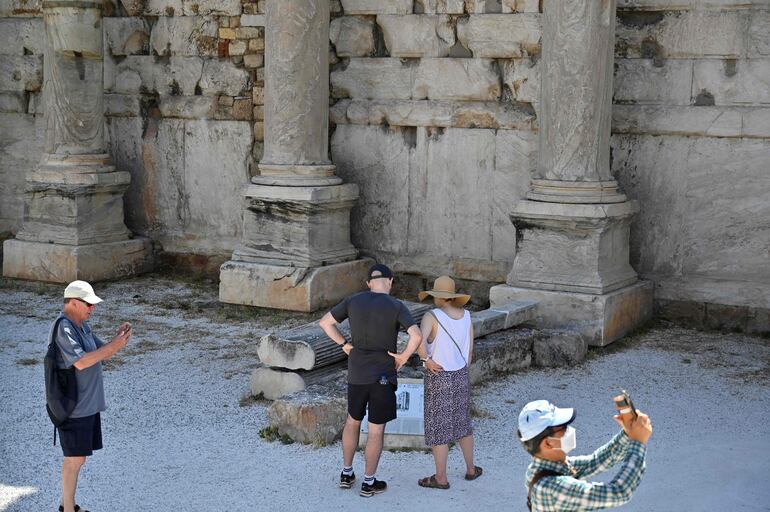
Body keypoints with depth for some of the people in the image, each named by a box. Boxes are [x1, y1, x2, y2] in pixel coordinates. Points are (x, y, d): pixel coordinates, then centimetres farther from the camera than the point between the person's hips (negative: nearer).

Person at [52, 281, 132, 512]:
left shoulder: (82, 326, 11)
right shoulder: (64, 328, -18)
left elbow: (103, 354, 15)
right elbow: (80, 362, -28)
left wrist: (119, 338, -5)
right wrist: (114, 345, -27)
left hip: (88, 404, 9)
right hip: (74, 407, -9)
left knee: (78, 457, 16)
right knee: (75, 458, -3)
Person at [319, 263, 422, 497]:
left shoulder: (353, 301, -2)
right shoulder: (396, 307, -13)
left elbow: (325, 322, 4)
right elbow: (416, 336, -25)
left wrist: (344, 344, 8)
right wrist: (403, 356, -10)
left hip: (356, 374, 4)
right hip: (383, 376, -4)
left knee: (353, 420, 23)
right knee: (376, 430, 7)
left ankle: (347, 473, 29)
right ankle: (369, 482, 14)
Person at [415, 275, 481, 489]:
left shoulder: (432, 316, -17)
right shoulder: (465, 316, 1)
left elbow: (419, 341, -34)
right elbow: (469, 350, 8)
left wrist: (427, 360, -17)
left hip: (439, 378, -6)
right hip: (461, 375, 6)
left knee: (438, 427, 5)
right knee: (462, 422, 21)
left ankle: (441, 478, 13)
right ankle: (471, 469, 33)